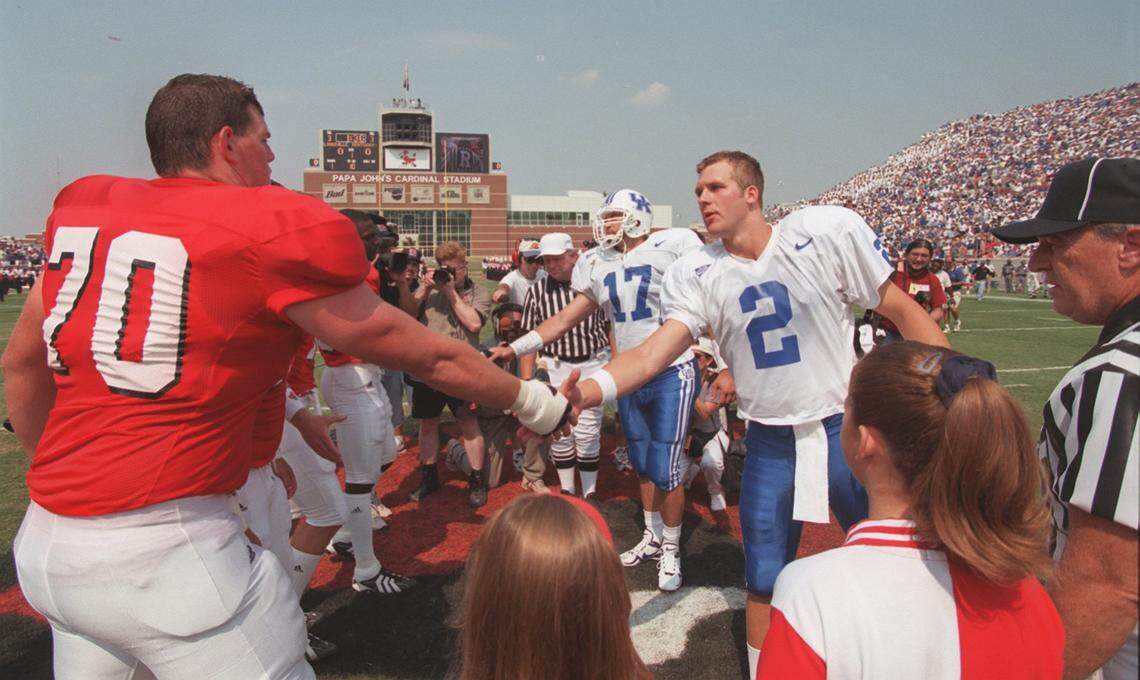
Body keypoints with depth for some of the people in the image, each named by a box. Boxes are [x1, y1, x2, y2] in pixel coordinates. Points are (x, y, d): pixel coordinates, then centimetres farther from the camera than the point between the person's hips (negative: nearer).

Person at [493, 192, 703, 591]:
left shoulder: (673, 247, -11)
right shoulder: (597, 265, 6)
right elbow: (565, 319, 9)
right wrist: (514, 348, 5)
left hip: (672, 374, -5)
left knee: (666, 470, -2)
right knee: (643, 466, 16)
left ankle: (671, 551, 19)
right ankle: (652, 538, 35)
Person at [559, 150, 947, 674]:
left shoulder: (828, 229, -9)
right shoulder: (695, 274, -5)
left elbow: (902, 311, -3)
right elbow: (655, 352, -19)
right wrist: (587, 390, -36)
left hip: (845, 427, -1)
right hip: (770, 441, 1)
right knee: (766, 582, 10)